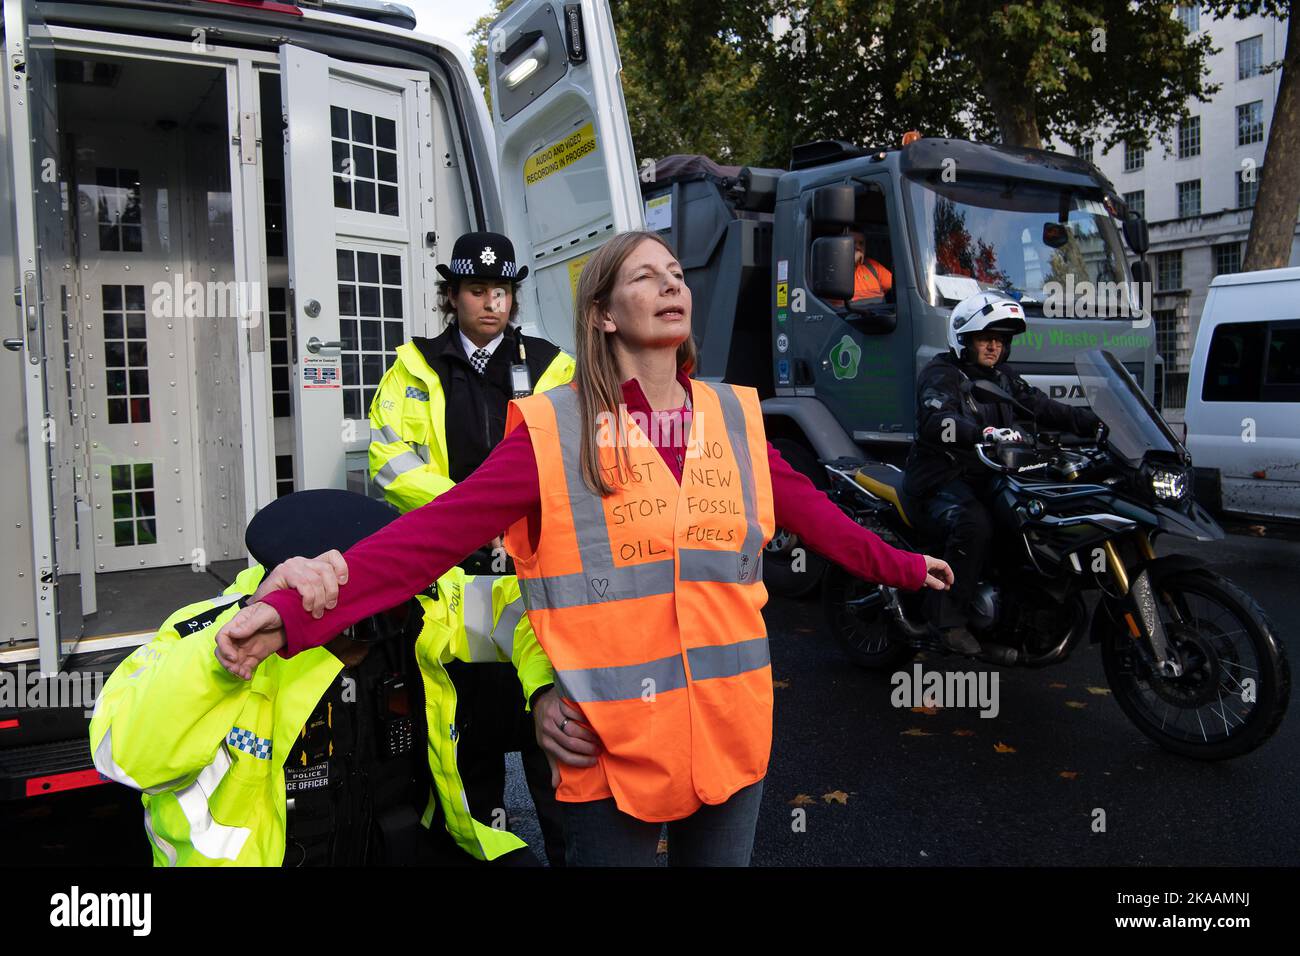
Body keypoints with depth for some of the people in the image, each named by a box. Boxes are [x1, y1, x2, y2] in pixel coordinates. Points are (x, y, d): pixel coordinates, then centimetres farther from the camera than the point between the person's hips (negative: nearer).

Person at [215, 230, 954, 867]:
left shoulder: (735, 418, 3)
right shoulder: (554, 432, -10)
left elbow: (811, 512, 15)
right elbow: (434, 533, -16)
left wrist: (898, 566, 25)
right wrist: (294, 613, -24)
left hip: (731, 731, 4)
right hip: (615, 744, -3)